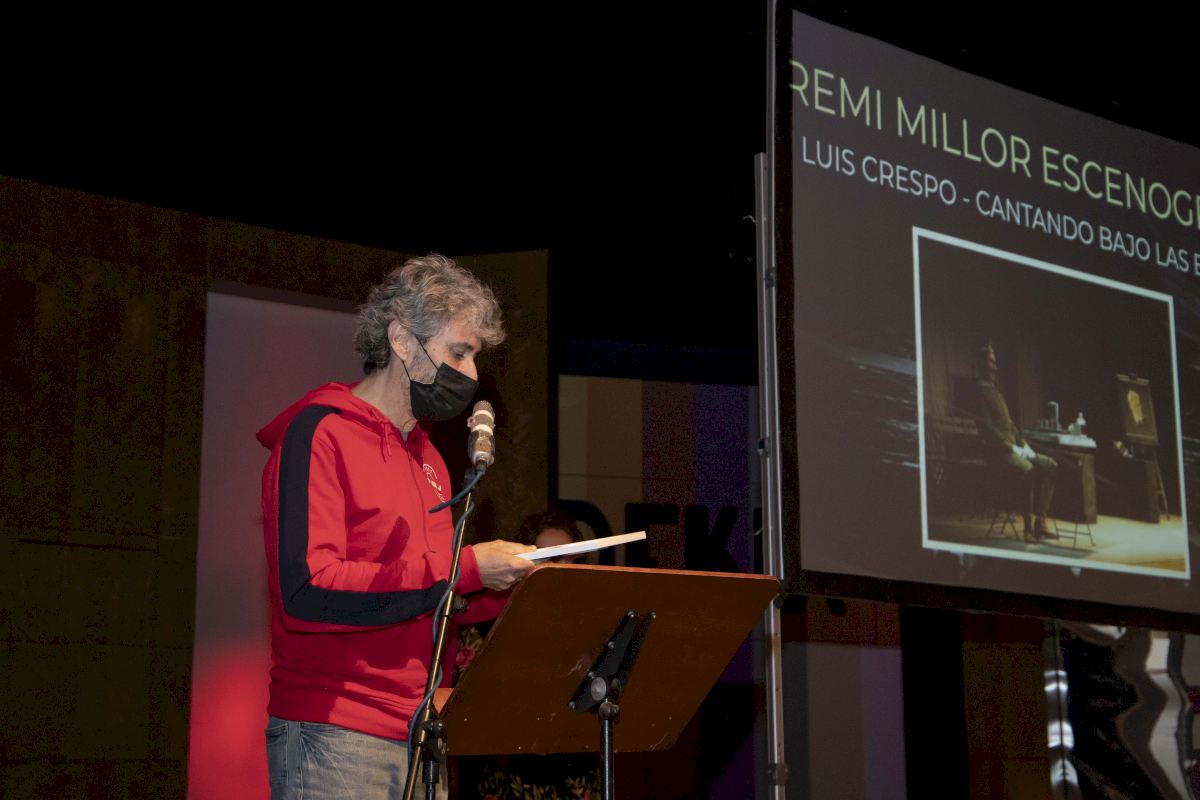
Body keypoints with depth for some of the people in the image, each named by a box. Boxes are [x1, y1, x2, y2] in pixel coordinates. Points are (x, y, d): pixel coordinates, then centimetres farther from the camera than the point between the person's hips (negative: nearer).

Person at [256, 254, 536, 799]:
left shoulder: (427, 457, 18)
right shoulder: (318, 433, -8)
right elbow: (306, 591, -21)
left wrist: (506, 585, 3)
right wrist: (462, 568, -19)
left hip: (418, 735, 8)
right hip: (333, 735, -8)